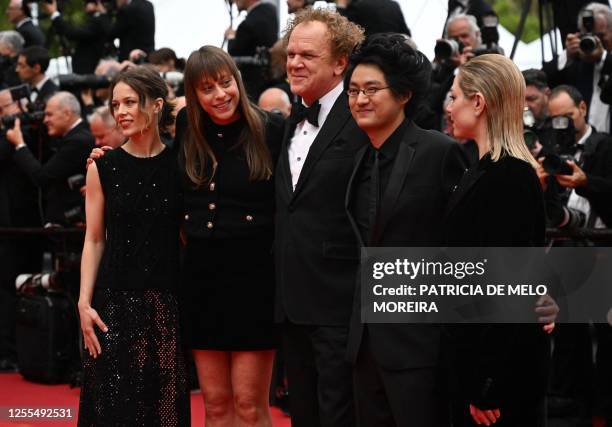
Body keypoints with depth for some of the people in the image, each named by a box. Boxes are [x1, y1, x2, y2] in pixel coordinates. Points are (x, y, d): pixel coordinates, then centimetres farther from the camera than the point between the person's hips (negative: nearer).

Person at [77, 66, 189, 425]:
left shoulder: (180, 165, 3)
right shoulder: (104, 168, 3)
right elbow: (95, 240, 3)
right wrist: (84, 303, -4)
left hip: (168, 301, 0)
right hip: (115, 300, 0)